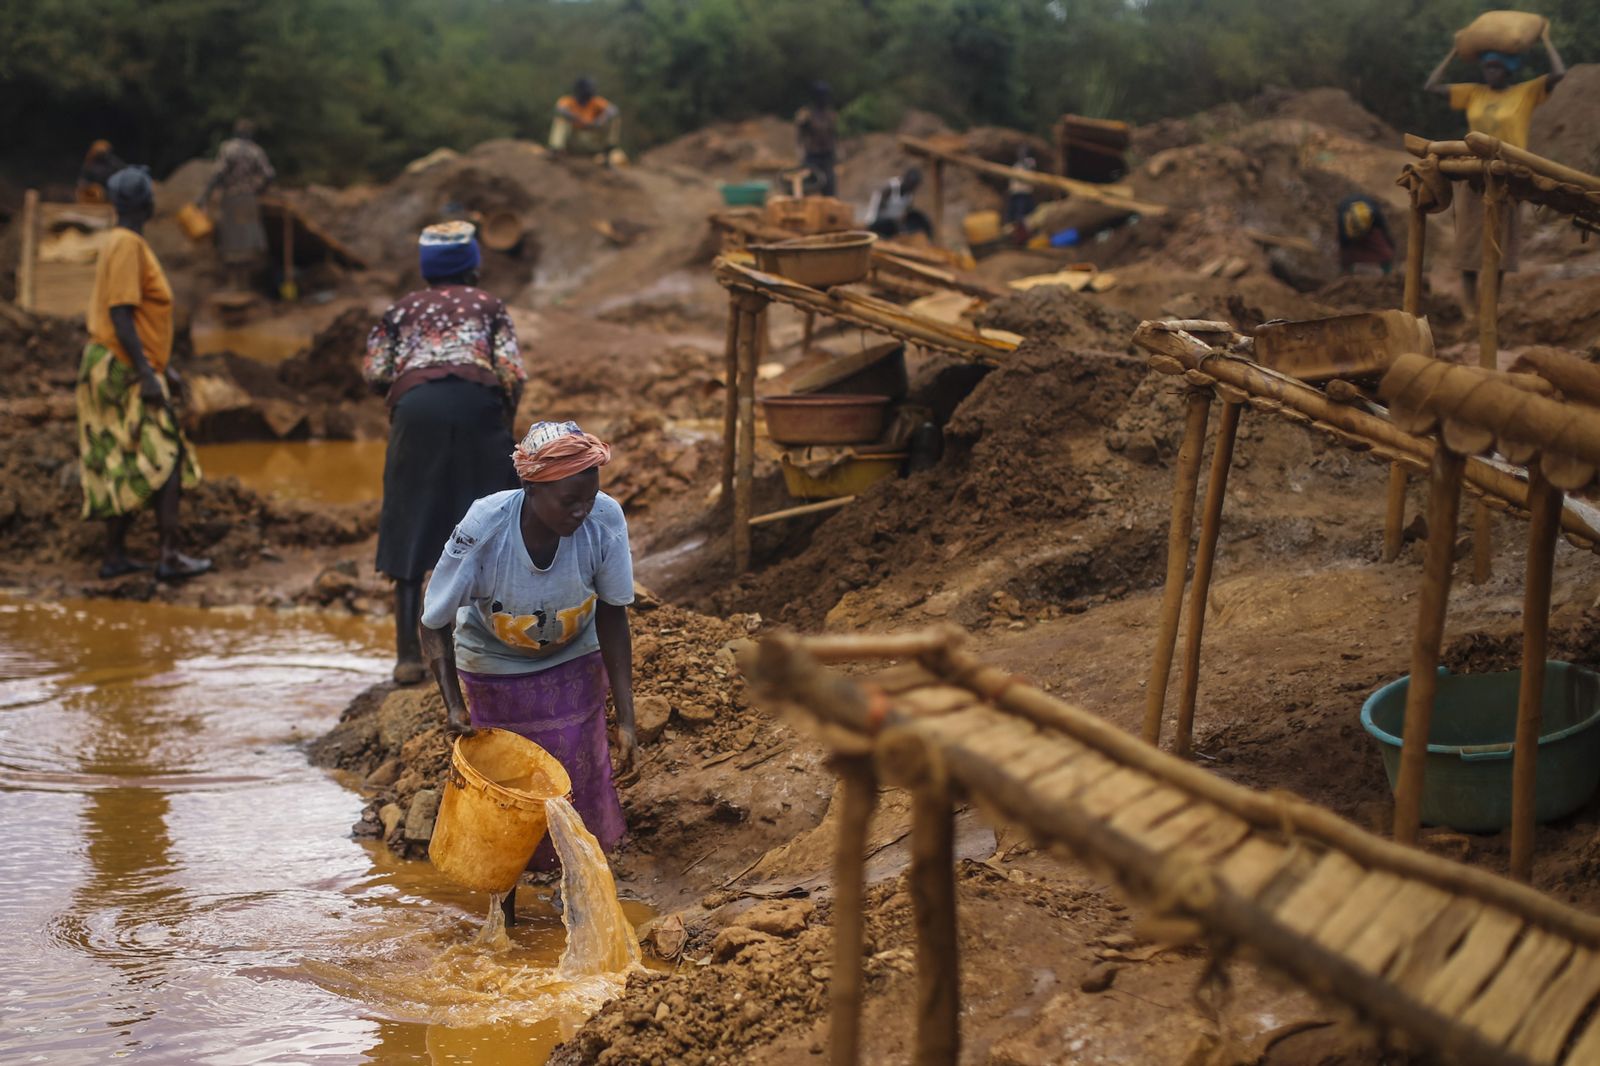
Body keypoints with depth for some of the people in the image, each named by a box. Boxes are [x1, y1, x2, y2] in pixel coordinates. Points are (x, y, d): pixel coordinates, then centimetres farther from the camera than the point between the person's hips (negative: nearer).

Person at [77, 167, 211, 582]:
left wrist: (162, 366, 24)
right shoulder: (127, 245, -15)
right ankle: (170, 557, -12)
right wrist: (146, 374, -24)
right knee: (165, 459, -9)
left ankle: (115, 556, 13)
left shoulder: (125, 243, 15)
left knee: (126, 466, 11)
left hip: (122, 371, 10)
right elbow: (120, 315, -22)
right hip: (125, 371, -10)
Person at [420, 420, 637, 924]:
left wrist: (625, 718, -18)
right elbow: (434, 625, -21)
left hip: (572, 665, 2)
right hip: (493, 669, -2)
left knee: (581, 788, 4)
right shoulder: (483, 529, -36)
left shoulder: (605, 520, -31)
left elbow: (612, 618, -17)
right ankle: (503, 917, 23)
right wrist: (453, 705, -31)